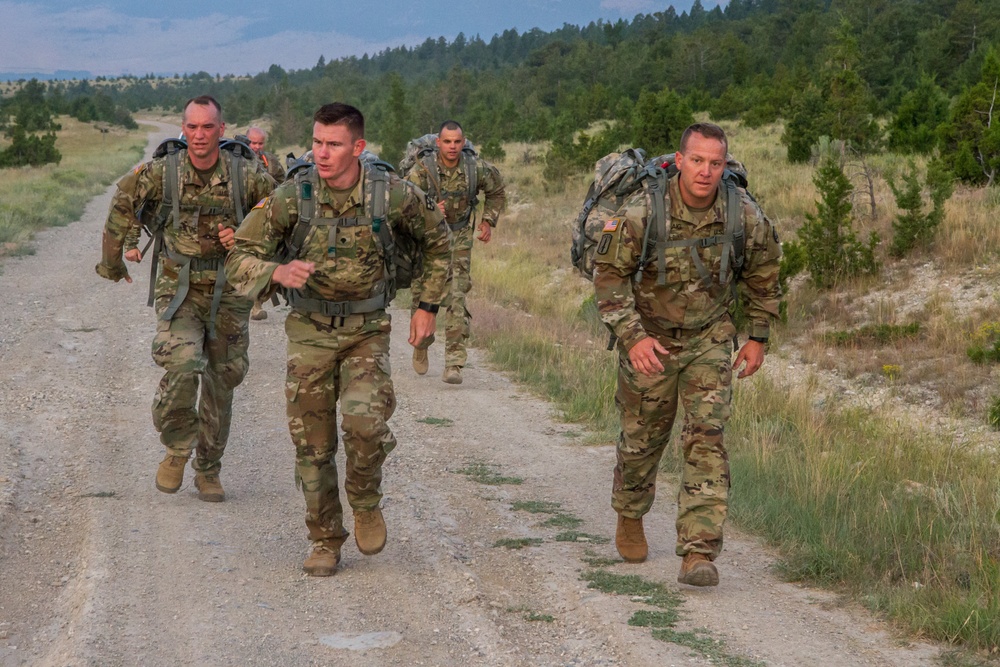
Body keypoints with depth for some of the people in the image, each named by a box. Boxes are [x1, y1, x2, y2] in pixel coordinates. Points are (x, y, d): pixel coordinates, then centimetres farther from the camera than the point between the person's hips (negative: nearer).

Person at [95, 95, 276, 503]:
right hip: (179, 289, -1)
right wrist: (114, 261, 13)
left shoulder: (247, 176, -8)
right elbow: (123, 205, 9)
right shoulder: (161, 173, -8)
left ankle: (208, 470, 28)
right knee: (182, 366, -23)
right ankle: (177, 449, 2)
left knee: (221, 383, 10)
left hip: (228, 292, 2)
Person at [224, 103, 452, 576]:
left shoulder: (393, 194, -13)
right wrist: (277, 272, -33)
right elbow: (239, 260, -12)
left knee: (364, 419, -23)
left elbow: (437, 239, 7)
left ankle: (366, 502, 6)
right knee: (312, 443, 2)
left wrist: (428, 306, 5)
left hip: (367, 331, -1)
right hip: (309, 330, 1)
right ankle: (325, 541, 21)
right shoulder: (292, 197, -14)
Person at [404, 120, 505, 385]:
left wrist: (488, 222, 8)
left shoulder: (477, 169, -10)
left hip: (458, 242, 0)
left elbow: (496, 190, 12)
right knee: (422, 298, 9)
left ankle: (454, 364, -12)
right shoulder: (422, 169, -18)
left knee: (456, 300, -12)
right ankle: (421, 346, 38)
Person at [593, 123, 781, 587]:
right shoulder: (641, 213, -22)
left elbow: (762, 272, 4)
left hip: (709, 339, 1)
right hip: (648, 340, -1)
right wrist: (632, 335, -24)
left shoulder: (744, 215, -14)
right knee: (642, 438, 13)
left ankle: (698, 553, -11)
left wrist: (758, 338, 7)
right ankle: (630, 517, 43)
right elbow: (608, 273, -14)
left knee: (706, 439, -12)